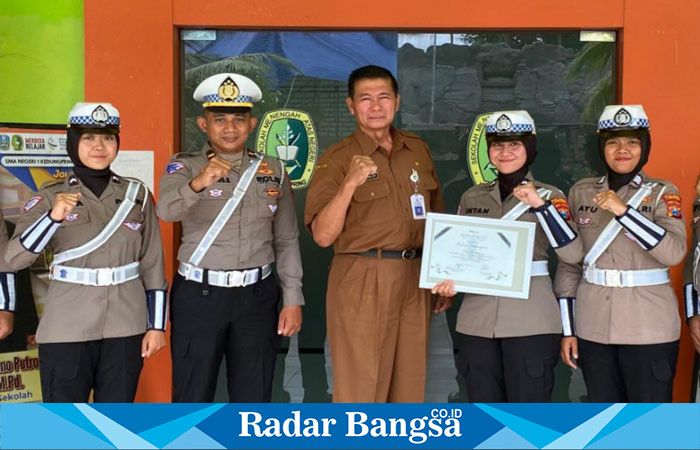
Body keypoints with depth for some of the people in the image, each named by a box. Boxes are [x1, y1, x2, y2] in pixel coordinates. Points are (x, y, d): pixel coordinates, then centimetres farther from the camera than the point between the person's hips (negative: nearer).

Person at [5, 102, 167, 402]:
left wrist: (157, 325, 3)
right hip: (67, 328, -1)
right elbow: (14, 259, -10)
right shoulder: (50, 197, 0)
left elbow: (153, 263, 7)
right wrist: (54, 217, -24)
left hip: (126, 326, 2)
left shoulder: (137, 194, 6)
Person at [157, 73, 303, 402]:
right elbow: (167, 210, -23)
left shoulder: (273, 171, 7)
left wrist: (293, 299, 2)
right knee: (192, 396, 7)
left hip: (257, 296, 2)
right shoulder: (184, 167, -1)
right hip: (199, 295, -2)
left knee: (254, 398, 11)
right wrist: (197, 184, -42)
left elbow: (287, 241, 8)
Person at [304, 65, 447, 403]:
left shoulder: (418, 150, 10)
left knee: (409, 384, 13)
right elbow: (323, 235, -13)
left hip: (415, 281, 5)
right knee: (361, 387, 1)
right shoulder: (337, 159, -5)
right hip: (362, 283, -5)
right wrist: (350, 183, -25)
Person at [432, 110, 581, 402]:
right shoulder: (472, 197, 11)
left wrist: (539, 204, -19)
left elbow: (572, 253, -12)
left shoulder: (549, 195, 1)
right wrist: (449, 280, -3)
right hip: (477, 321, 4)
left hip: (530, 322, -3)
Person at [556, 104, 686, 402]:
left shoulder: (662, 194, -1)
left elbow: (674, 252, -18)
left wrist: (623, 210, -25)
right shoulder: (581, 193, 6)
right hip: (593, 326, 3)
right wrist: (567, 329, 5)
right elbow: (569, 263, 8)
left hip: (648, 328, -3)